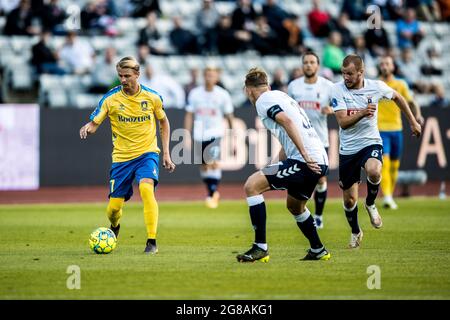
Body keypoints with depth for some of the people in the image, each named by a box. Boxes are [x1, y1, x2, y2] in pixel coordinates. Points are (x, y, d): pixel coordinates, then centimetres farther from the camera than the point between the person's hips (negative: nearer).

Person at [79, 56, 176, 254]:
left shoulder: (152, 97, -4)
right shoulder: (110, 98, -6)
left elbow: (164, 122, 12)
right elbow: (94, 122, -4)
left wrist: (166, 153, 7)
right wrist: (87, 128, -29)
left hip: (147, 153, -1)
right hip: (122, 156, 1)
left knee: (146, 188, -30)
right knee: (114, 207, 0)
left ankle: (151, 242, -23)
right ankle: (114, 227, 39)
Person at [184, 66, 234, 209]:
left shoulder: (223, 95, -3)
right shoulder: (194, 94, 2)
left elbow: (229, 116, 5)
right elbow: (189, 115, 6)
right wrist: (187, 136, 0)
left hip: (215, 133, -3)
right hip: (199, 135, 3)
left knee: (214, 162, -20)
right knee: (203, 165, 10)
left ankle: (212, 194, -20)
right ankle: (213, 192, 29)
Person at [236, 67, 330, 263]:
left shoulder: (263, 100, -2)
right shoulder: (281, 96, 27)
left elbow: (287, 121, -21)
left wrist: (305, 156, -24)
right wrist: (271, 169, 37)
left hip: (305, 162, -10)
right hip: (320, 161, 10)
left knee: (251, 186, -9)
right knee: (294, 206, 32)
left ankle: (260, 248, -9)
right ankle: (318, 251, 41)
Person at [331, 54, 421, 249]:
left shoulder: (376, 87, -9)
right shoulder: (338, 89, -12)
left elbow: (397, 97, 12)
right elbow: (343, 122, -19)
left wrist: (413, 122, 18)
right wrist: (363, 113, -35)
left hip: (370, 143, -1)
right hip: (348, 149, 1)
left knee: (373, 171, -35)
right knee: (349, 199, 6)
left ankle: (370, 204, -3)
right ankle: (355, 232, 35)